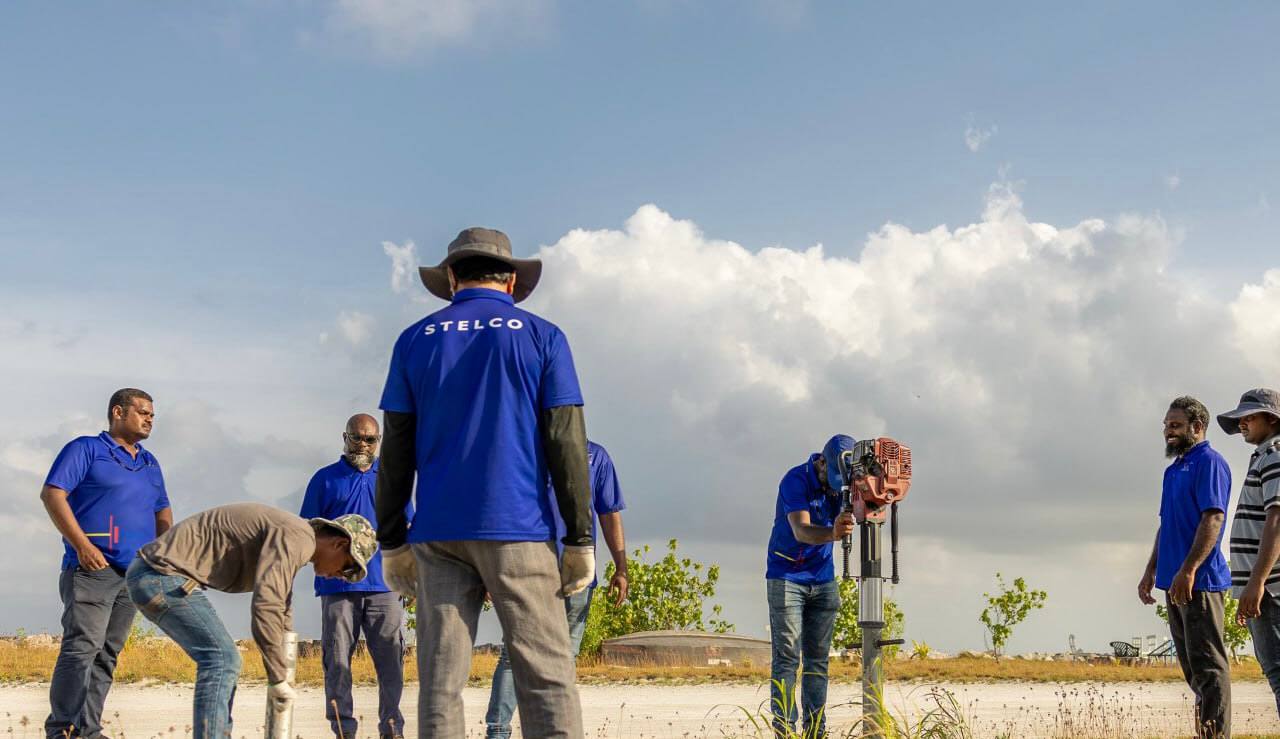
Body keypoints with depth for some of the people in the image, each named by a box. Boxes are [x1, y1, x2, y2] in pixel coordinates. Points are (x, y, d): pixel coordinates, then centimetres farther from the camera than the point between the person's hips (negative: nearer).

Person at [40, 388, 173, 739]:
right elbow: (52, 494, -8)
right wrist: (82, 545, -15)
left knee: (108, 653, 5)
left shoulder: (150, 464, 22)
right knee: (82, 646, -15)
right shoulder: (86, 449, 1)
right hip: (92, 567, -7)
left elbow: (162, 515, 27)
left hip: (135, 574, 7)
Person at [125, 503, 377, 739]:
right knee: (221, 658, -14)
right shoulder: (297, 538, -15)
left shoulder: (287, 536, 19)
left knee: (224, 659, 15)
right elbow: (265, 608, -24)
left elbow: (280, 605, 29)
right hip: (163, 575, -11)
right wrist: (277, 679, -15)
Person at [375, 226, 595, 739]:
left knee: (440, 677, 2)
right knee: (545, 676, -4)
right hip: (518, 531, -2)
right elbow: (566, 444, 0)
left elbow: (396, 452, 8)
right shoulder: (541, 337, 5)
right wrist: (580, 540, 2)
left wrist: (392, 542, 12)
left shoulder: (415, 341, 11)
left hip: (438, 534, 2)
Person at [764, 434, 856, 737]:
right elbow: (801, 531, -33)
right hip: (786, 578, -6)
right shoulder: (795, 481, -21)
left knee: (818, 658, 5)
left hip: (823, 581, 6)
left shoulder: (842, 482, -2)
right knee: (787, 657, -10)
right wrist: (832, 533, -53)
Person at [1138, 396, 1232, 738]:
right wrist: (1151, 571, 19)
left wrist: (1188, 570, -24)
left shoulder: (1209, 463, -8)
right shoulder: (1173, 469, 19)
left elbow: (1213, 519, -18)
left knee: (1208, 665, -9)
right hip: (1175, 582, 9)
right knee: (1192, 666, 12)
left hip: (1199, 581, -9)